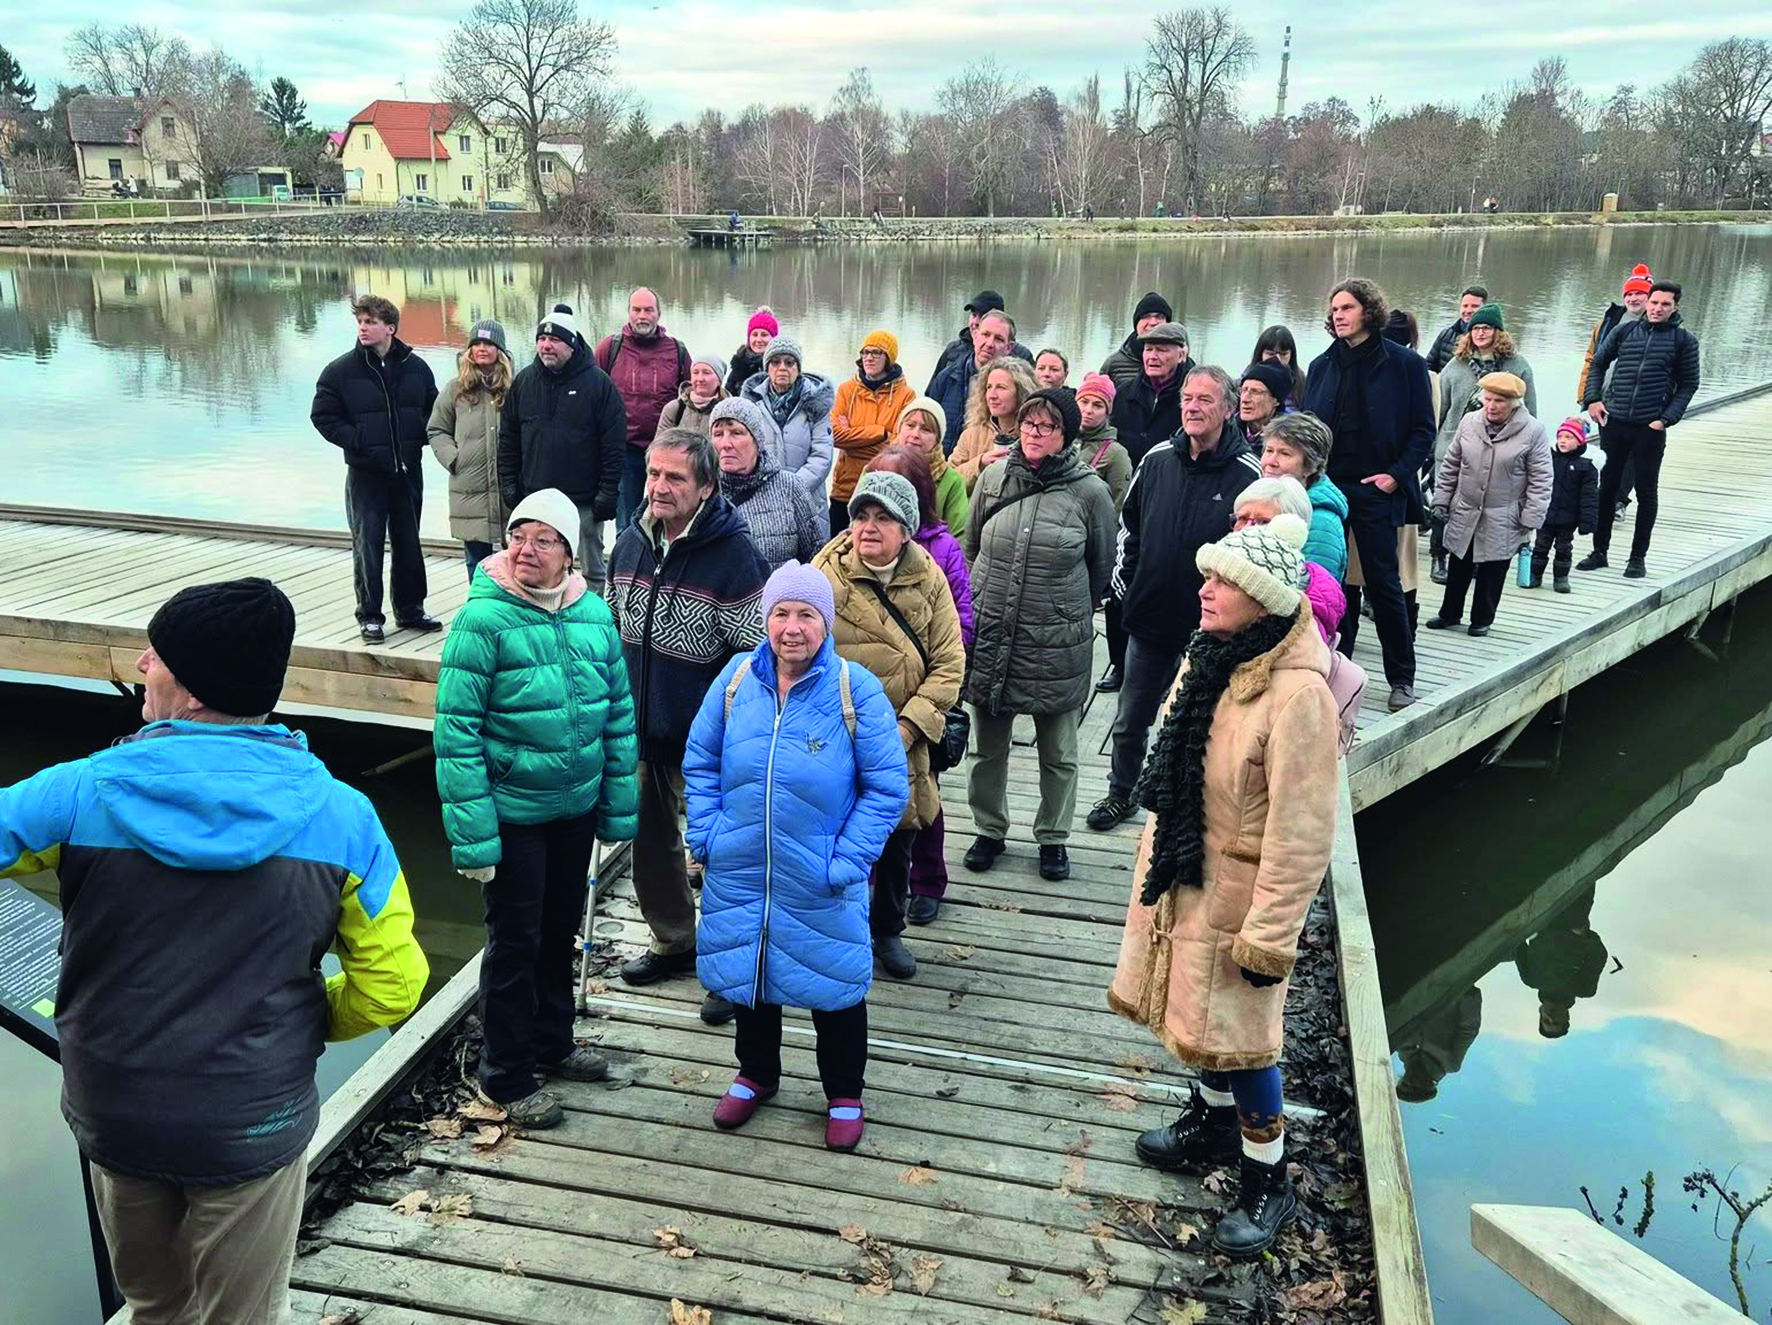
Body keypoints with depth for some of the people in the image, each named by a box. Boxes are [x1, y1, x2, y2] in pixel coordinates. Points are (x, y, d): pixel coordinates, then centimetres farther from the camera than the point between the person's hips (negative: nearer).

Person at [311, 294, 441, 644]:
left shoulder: (416, 368, 3)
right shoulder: (341, 370, -5)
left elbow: (433, 410, 15)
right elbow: (323, 416, -1)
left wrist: (418, 437, -2)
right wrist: (357, 441, -14)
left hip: (408, 471, 3)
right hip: (365, 474, -3)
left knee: (409, 543, 12)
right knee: (367, 545, 0)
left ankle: (410, 610, 24)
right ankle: (369, 615, 10)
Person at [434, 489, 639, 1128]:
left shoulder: (594, 613, 0)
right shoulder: (483, 619, -16)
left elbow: (619, 712, 7)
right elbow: (456, 730, -17)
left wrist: (619, 806, 7)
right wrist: (472, 832, -20)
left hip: (576, 810, 5)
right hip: (513, 816, -5)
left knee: (560, 932, 20)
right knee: (515, 943, 7)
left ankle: (552, 1044, 40)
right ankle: (508, 1077, 25)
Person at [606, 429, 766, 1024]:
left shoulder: (730, 553, -17)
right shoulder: (630, 543, 2)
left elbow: (755, 655, -15)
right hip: (641, 732, 6)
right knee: (649, 845, 19)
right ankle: (674, 941, 41)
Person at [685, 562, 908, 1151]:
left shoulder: (856, 689, -14)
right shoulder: (736, 678, -4)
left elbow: (887, 788, -10)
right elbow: (700, 762, 6)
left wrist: (847, 862, -15)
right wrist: (707, 834, -3)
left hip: (821, 883, -3)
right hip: (739, 873, 3)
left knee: (833, 985, 12)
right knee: (747, 971, 20)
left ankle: (844, 1094, 36)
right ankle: (756, 1074, 45)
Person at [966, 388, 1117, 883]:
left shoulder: (1090, 491, -8)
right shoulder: (993, 479, -1)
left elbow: (1103, 565, 5)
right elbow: (970, 547, 13)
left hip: (1058, 643, -2)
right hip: (989, 634, 2)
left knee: (1058, 752, 12)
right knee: (988, 745, 14)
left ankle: (1053, 838, 30)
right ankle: (989, 829, 33)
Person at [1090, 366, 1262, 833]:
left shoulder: (1248, 473, -12)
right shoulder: (1158, 459, 1)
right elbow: (1129, 521, 14)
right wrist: (1123, 575, 8)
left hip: (1208, 627, -4)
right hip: (1148, 618, 4)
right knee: (1130, 720, 17)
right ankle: (1120, 794, 37)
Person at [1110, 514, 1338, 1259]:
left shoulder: (1297, 691, -26)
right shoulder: (1211, 657, 0)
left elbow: (1300, 831, -23)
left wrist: (1269, 935, -20)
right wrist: (1157, 859, 19)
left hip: (1236, 887, -8)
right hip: (1179, 870, 8)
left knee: (1236, 1031, 4)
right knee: (1196, 1010, 22)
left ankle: (1267, 1183, 24)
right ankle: (1214, 1121, 46)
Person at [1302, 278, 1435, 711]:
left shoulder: (1404, 364, -2)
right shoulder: (1322, 366, 10)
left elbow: (1423, 429, -1)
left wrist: (1398, 473, -11)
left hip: (1375, 489, -4)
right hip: (1327, 486, 4)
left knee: (1383, 582, 1)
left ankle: (1402, 677, 13)